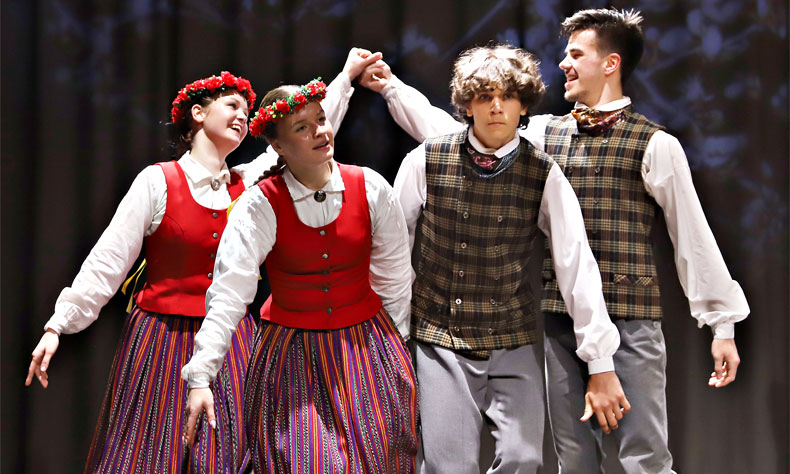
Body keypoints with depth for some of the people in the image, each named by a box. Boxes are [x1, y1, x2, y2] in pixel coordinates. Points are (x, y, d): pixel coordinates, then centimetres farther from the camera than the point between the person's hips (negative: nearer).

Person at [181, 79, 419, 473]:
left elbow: (393, 279, 4)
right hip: (290, 354, -2)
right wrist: (201, 377, -25)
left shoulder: (371, 189, -6)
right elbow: (228, 292, -19)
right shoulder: (261, 205, -13)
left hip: (367, 343, 2)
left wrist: (394, 346, 11)